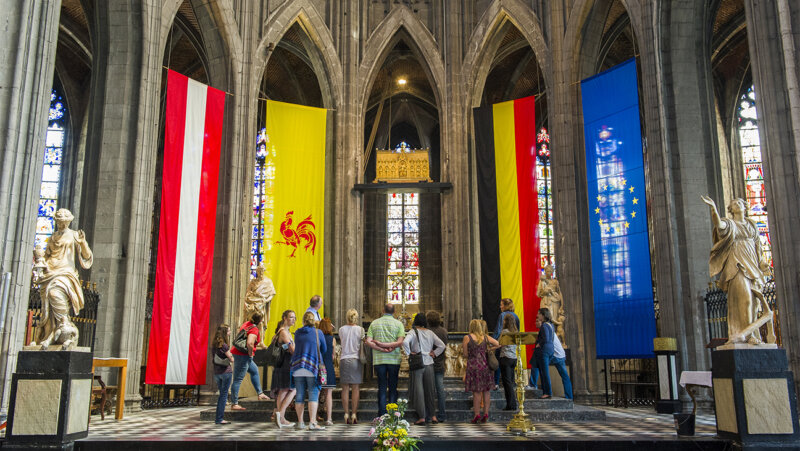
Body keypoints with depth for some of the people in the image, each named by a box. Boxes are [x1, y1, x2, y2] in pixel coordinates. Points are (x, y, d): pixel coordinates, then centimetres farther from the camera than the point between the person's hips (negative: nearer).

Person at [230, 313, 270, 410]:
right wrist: (250, 354, -14)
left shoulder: (247, 323, 9)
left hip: (237, 352, 10)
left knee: (254, 371, 23)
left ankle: (260, 393, 30)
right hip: (243, 355, -10)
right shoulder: (254, 329, -18)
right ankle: (234, 404, -3)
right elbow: (249, 343, -33)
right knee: (238, 379, -6)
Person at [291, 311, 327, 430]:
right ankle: (312, 423, -11)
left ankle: (300, 422, 14)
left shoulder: (297, 333, 8)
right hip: (312, 367, -3)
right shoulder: (318, 332, 1)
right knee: (313, 394, -4)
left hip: (297, 367, 3)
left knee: (300, 395, 8)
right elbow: (324, 349, 10)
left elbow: (296, 348, 17)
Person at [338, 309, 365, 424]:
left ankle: (346, 414, 3)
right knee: (355, 388, 3)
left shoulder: (341, 329, 3)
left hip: (344, 359, 1)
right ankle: (354, 414, 1)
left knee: (345, 388, 4)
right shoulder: (360, 329, -2)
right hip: (356, 359, -1)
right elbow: (362, 346, 3)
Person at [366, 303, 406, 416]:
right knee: (393, 388, 6)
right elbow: (400, 342, -11)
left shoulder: (374, 323, 6)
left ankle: (382, 415, 5)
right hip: (394, 359, -1)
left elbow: (368, 342, -5)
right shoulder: (398, 324, 1)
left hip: (378, 359, 1)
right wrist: (385, 345, -10)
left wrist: (381, 349, -9)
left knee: (382, 387, 6)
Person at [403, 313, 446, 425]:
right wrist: (434, 353, 9)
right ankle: (430, 416, 19)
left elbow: (405, 342, -23)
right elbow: (442, 345, 5)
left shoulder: (413, 332, -6)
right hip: (429, 364, 4)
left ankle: (421, 417, -1)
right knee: (429, 390, 12)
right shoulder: (430, 333, 6)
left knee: (418, 390, 1)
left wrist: (409, 353, -11)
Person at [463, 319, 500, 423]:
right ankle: (486, 413, 10)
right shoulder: (485, 337, 5)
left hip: (473, 366, -3)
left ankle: (477, 414, 0)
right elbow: (498, 344, 5)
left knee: (476, 391, 0)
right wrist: (488, 350, 12)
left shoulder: (467, 338, -5)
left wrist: (462, 348, 17)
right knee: (486, 391, 8)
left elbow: (465, 354, -3)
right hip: (485, 365, 3)